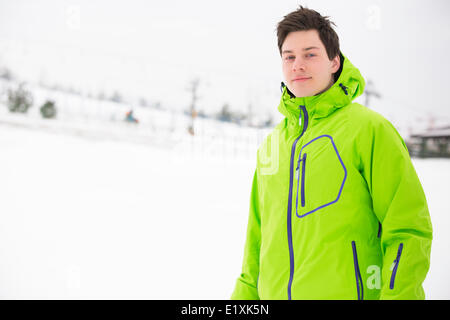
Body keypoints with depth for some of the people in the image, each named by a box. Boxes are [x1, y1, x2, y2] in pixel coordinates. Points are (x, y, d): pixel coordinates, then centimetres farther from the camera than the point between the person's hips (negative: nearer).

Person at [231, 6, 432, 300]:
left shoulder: (370, 129, -5)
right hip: (274, 293, 5)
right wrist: (245, 292, 12)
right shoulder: (270, 145, 13)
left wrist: (395, 293, -16)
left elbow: (409, 230, -8)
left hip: (349, 292, -5)